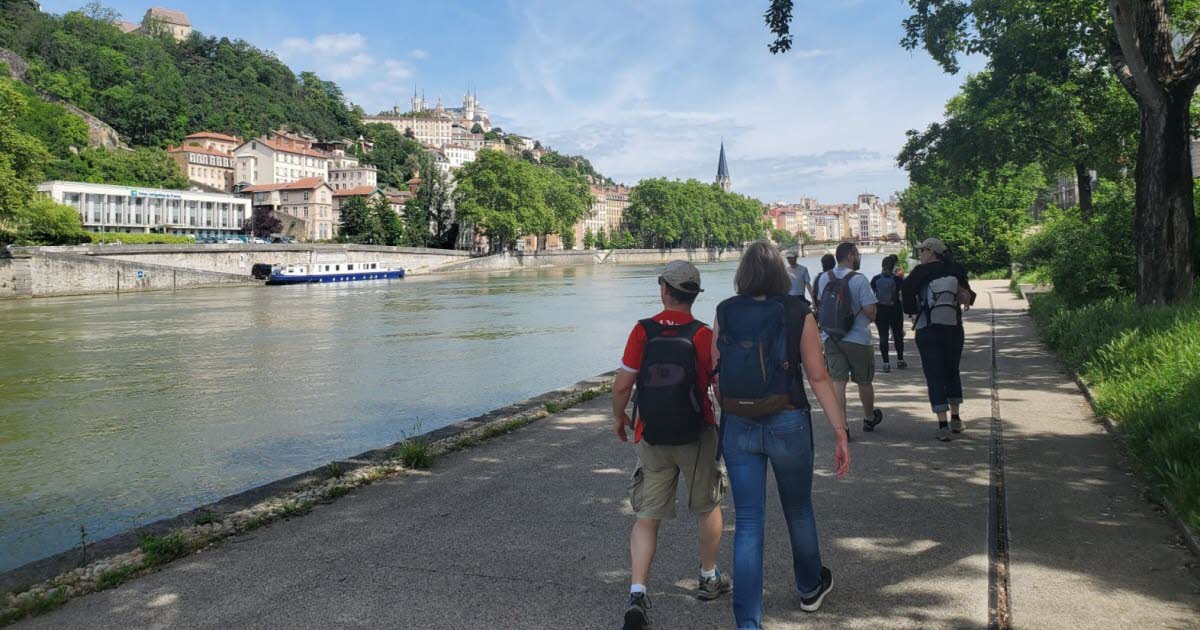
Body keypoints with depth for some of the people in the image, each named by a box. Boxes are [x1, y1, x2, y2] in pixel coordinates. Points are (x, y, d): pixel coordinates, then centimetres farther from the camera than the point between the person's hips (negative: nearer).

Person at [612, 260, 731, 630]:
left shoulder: (642, 331, -8)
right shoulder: (703, 335, -10)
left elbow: (622, 385, -8)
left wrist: (619, 417, 11)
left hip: (651, 438, 1)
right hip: (697, 437, 0)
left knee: (647, 516, 8)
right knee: (708, 507, 20)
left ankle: (637, 593, -4)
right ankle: (709, 578, 35)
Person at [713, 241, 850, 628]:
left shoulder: (724, 314, -2)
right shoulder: (797, 313, -7)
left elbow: (715, 375, 1)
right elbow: (818, 378, -8)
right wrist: (840, 433, -4)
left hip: (737, 428, 1)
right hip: (787, 425, -1)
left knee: (748, 523, 6)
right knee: (799, 510, 22)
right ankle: (810, 588, 45)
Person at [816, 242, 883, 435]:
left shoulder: (824, 278, 2)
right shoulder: (859, 279, -14)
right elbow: (870, 311, -17)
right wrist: (869, 319, 4)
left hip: (830, 338, 4)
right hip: (857, 339, -3)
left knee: (838, 382, 3)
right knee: (864, 382, 16)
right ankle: (869, 418, 34)